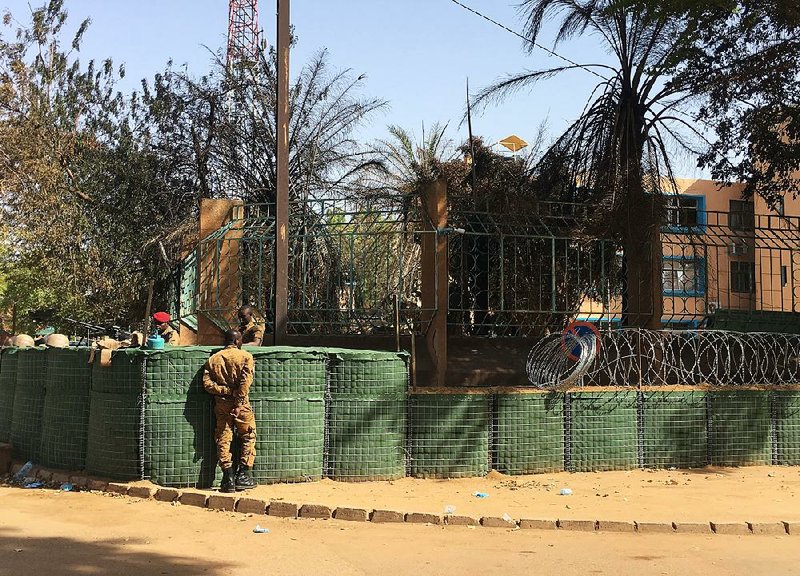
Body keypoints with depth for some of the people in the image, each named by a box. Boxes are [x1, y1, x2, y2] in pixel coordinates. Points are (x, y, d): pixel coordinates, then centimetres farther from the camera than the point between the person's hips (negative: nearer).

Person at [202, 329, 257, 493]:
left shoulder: (213, 359, 9)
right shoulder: (245, 356, -1)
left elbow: (207, 383, -4)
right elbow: (246, 380, -15)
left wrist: (224, 390, -5)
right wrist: (238, 397, -14)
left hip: (221, 403, 3)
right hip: (240, 402, -3)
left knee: (223, 439, 6)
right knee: (248, 437, 11)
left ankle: (228, 478, 2)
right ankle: (243, 476, 7)